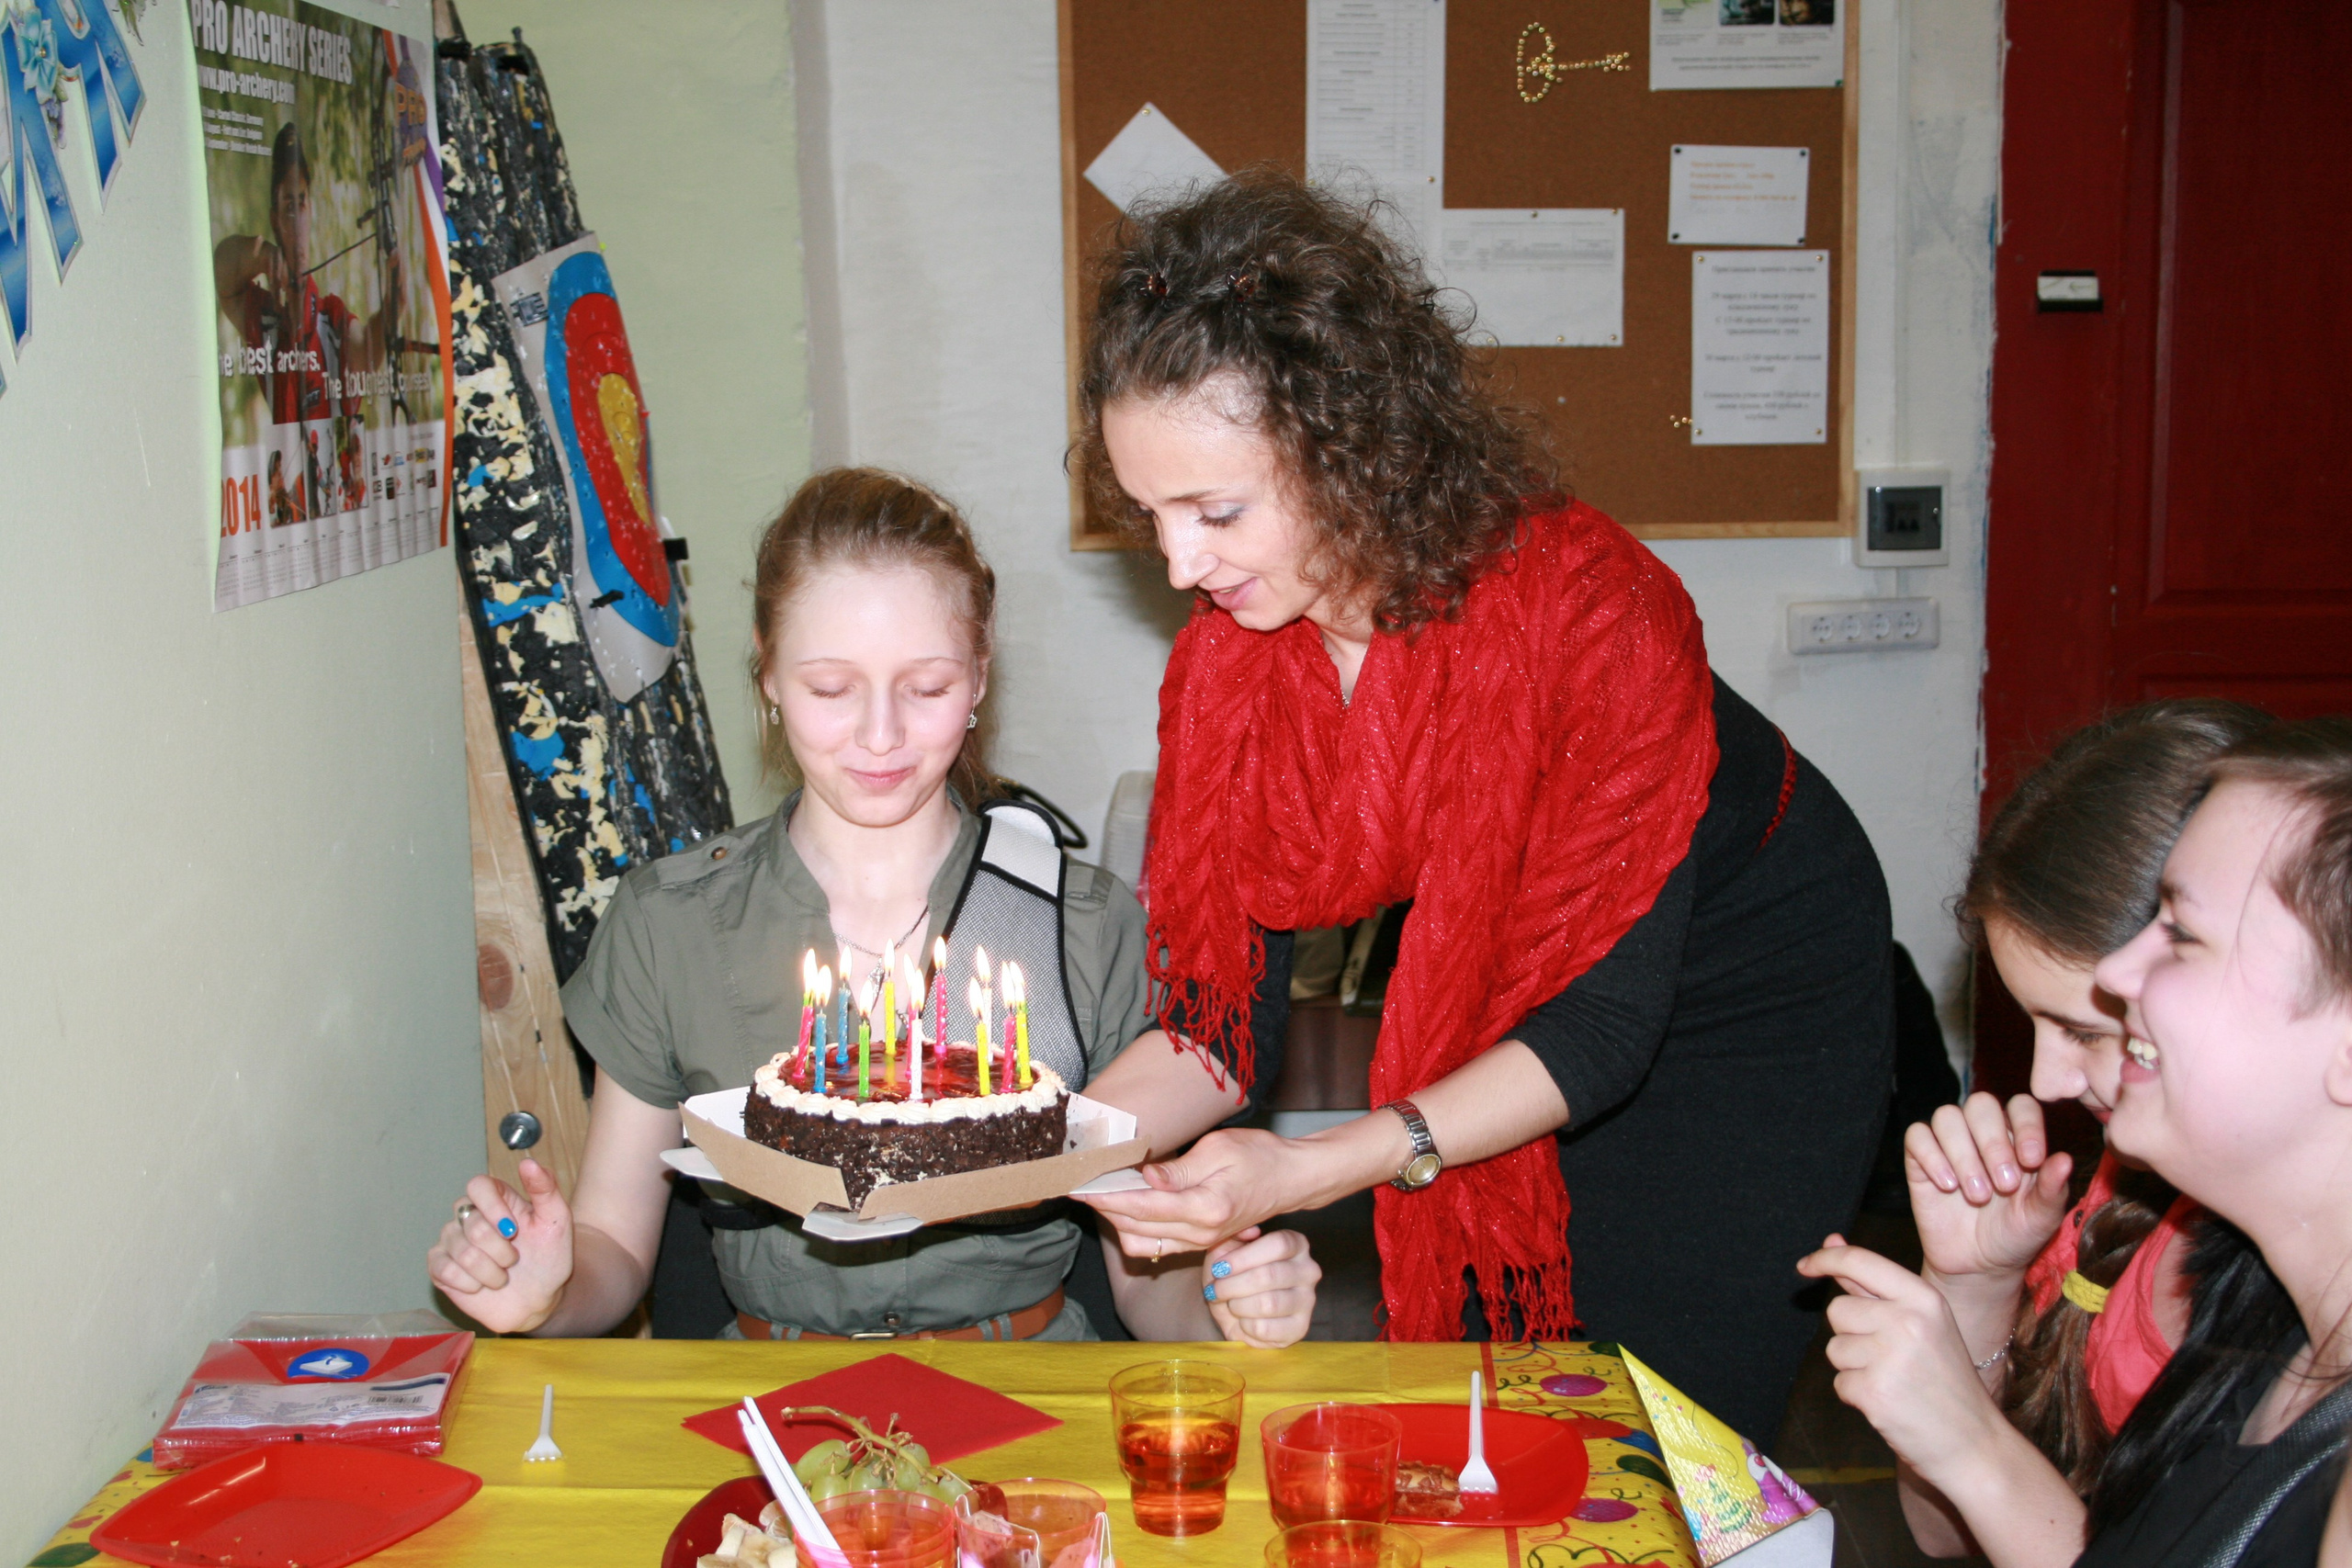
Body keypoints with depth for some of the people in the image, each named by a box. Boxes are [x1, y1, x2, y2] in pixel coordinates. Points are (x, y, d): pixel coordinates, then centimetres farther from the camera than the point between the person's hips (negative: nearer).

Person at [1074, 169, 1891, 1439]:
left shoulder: (1589, 611, -34)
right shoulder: (1226, 661, -16)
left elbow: (1604, 1019, -31)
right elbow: (1219, 1001, -14)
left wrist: (1317, 1170, -42)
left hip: (1752, 1003, -4)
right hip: (1498, 1014, 5)